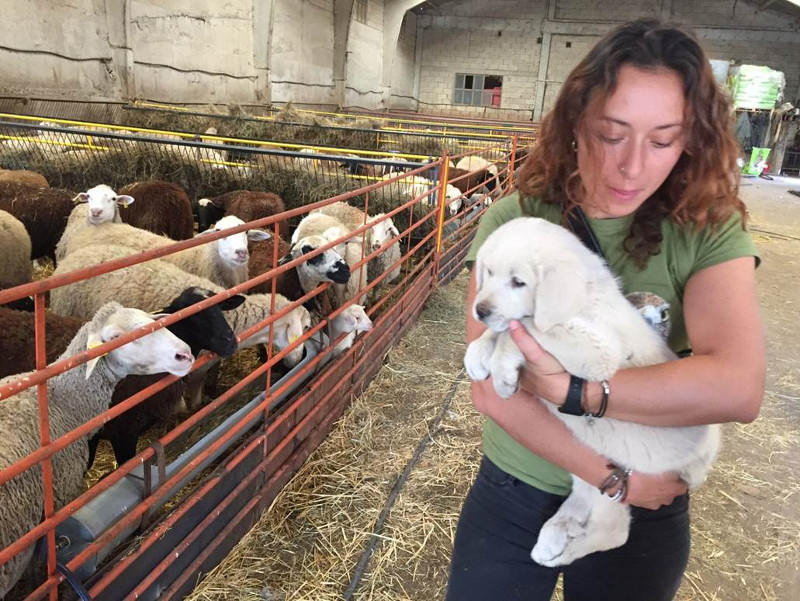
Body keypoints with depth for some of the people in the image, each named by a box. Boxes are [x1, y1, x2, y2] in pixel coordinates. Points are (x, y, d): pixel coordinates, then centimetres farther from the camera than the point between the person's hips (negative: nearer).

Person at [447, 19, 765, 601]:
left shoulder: (708, 233, -13)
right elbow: (490, 390, -19)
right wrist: (613, 478, -18)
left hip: (645, 515, 1)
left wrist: (572, 388, -27)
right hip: (513, 494, 0)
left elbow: (738, 387, -27)